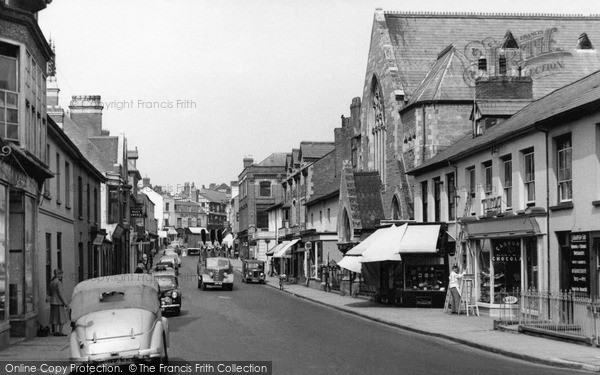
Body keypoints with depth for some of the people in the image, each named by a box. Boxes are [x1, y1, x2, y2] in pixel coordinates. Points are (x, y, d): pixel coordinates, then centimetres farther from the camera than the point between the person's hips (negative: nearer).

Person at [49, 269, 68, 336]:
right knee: (60, 318, -4)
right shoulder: (58, 282, -14)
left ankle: (54, 332, 11)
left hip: (52, 302, 8)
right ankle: (60, 332, -6)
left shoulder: (51, 282, 11)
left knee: (54, 318, 9)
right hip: (58, 303, -8)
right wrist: (64, 303, -13)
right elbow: (60, 293, -17)